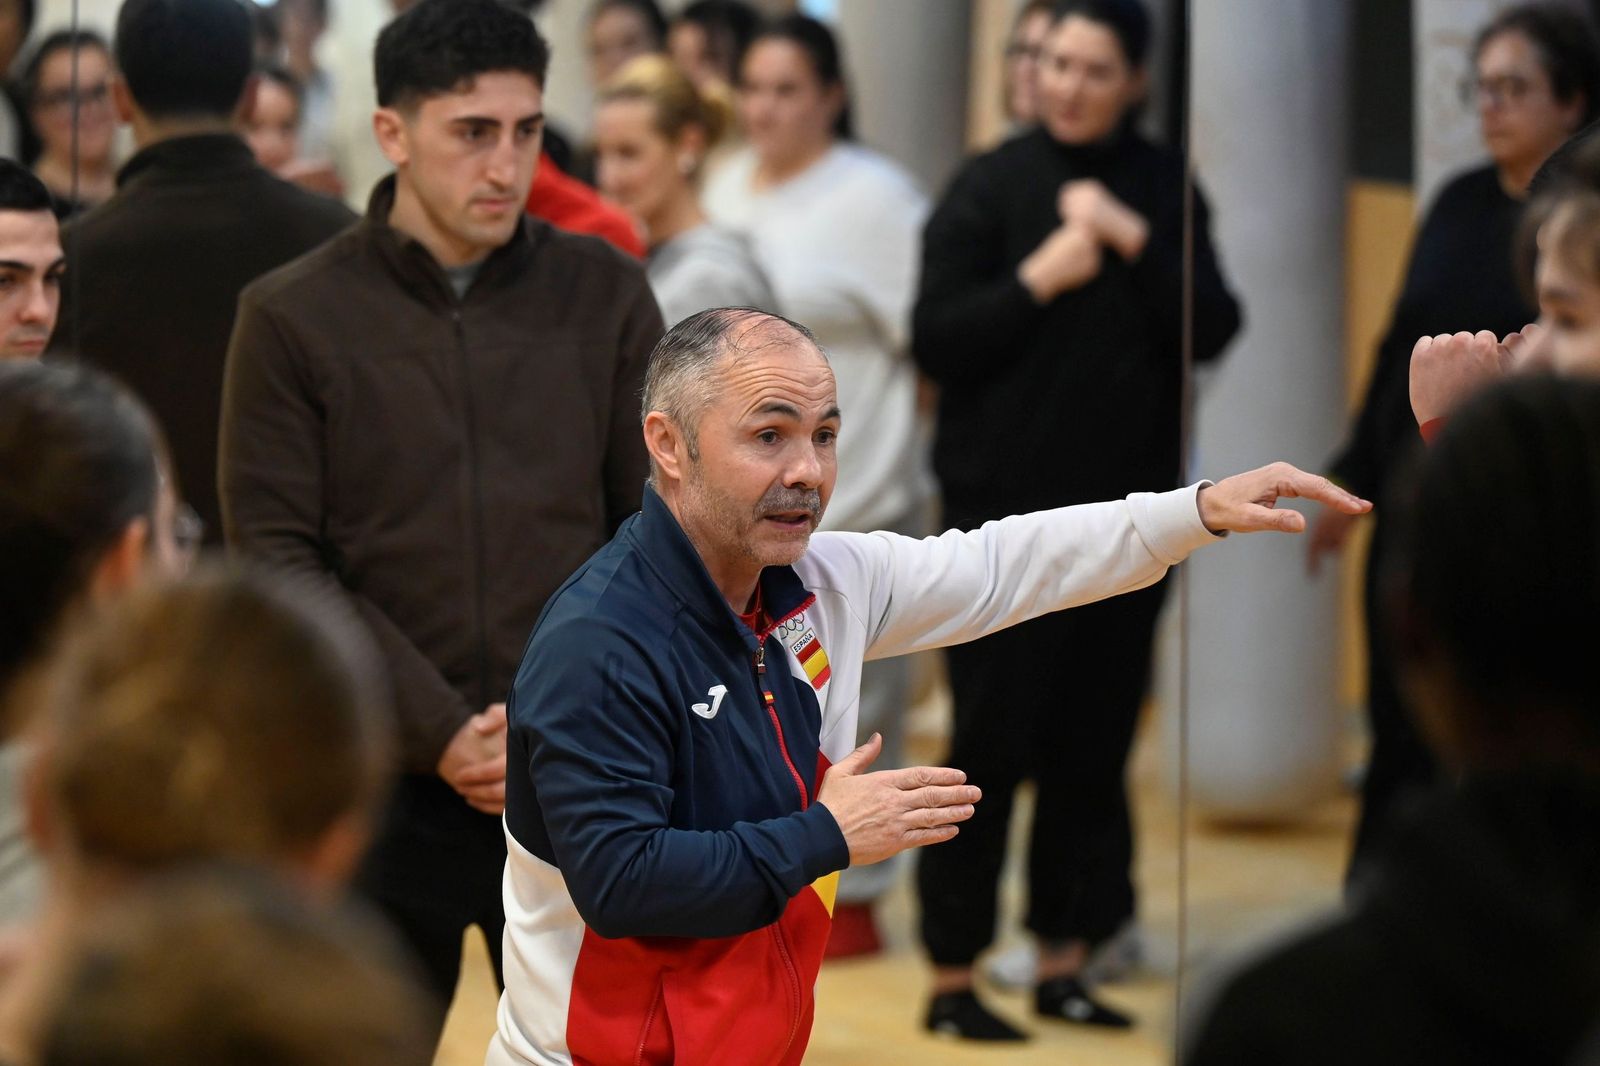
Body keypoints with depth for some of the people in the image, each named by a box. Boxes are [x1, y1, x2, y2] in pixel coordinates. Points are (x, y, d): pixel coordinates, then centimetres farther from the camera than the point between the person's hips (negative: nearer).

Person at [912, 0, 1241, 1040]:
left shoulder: (1162, 186, 7)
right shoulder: (991, 185, -3)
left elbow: (1214, 329, -3)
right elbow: (935, 339, -8)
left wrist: (1133, 242, -13)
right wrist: (1036, 280, -18)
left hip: (1128, 506, 4)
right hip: (1005, 512, -3)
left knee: (1095, 747, 8)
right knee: (992, 747, -2)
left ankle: (1066, 959, 18)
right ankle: (954, 976, 5)